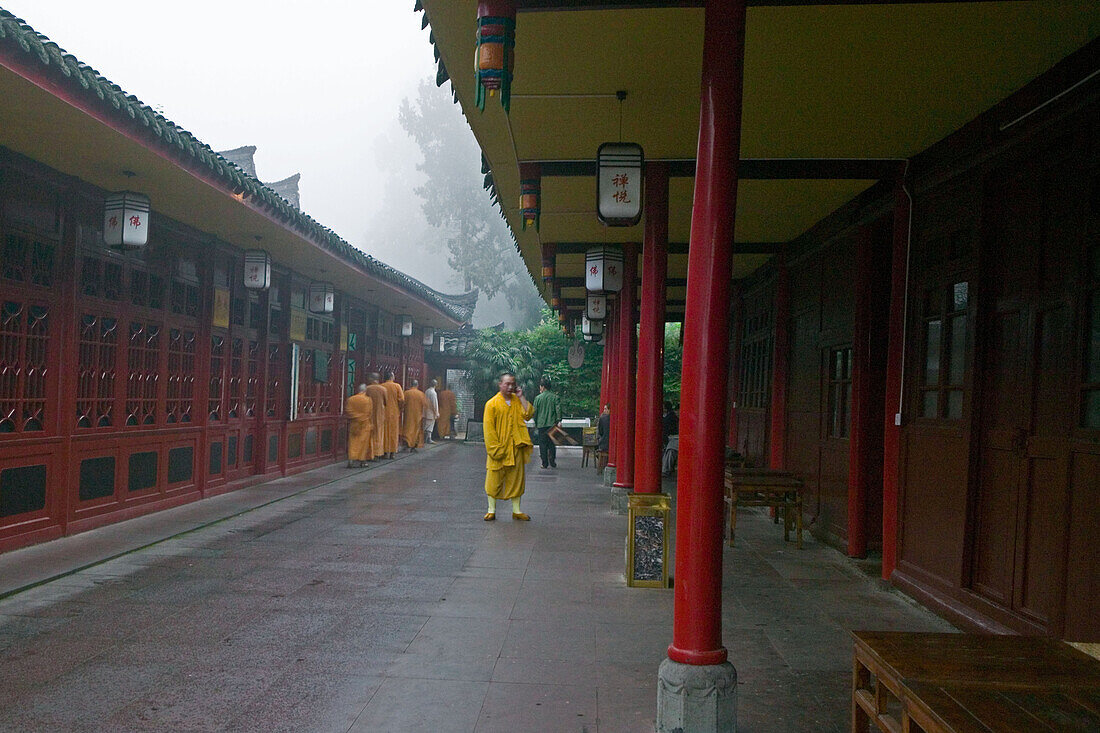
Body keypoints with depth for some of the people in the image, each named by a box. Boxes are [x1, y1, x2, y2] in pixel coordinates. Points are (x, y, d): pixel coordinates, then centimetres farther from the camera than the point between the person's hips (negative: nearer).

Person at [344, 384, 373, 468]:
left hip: (353, 425, 2)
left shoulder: (350, 399, -2)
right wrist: (371, 424, 4)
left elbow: (346, 411, 1)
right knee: (363, 442, 6)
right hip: (365, 424, -2)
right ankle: (362, 461, 8)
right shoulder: (368, 400, -7)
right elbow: (371, 413, -4)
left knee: (353, 442, 6)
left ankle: (351, 460, -5)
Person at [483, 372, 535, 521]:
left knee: (516, 478, 8)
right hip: (498, 448, -4)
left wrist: (521, 397, -7)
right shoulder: (492, 404, -5)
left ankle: (516, 510, 18)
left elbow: (528, 415, -4)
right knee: (494, 479, 2)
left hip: (516, 447, 4)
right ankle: (491, 510, 14)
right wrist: (495, 448, -14)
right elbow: (488, 428, -8)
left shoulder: (517, 401, 9)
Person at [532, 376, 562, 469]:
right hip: (552, 424, 1)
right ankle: (552, 463, 7)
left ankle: (545, 464, 4)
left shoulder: (538, 398, -2)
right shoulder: (555, 397, 0)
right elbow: (558, 410, -6)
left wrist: (535, 423, 13)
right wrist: (559, 421, -3)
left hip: (541, 424, -1)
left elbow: (534, 412, 2)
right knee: (552, 444, 9)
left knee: (543, 445, 5)